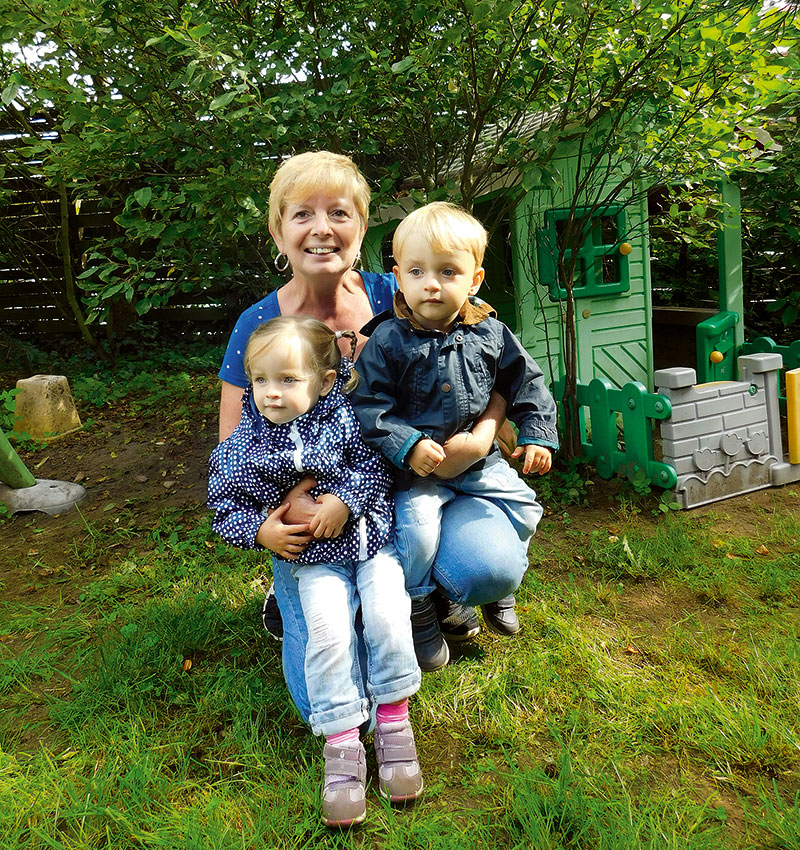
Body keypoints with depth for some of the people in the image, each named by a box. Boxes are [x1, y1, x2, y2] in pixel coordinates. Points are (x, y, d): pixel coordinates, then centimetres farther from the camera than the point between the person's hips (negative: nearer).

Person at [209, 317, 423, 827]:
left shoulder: (345, 418, -9)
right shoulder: (243, 447, -4)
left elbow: (375, 465, -7)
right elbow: (226, 508, 4)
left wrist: (344, 501, -21)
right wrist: (259, 531, -14)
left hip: (371, 540, 0)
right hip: (314, 559, 1)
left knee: (387, 615, -19)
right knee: (328, 631, -20)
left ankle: (394, 720, 4)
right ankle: (342, 742, -3)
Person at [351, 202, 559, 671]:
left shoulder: (490, 333, -3)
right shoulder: (388, 340, -14)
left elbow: (527, 382, 8)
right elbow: (369, 407, -14)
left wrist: (538, 435, 1)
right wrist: (407, 446, -25)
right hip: (417, 464, -4)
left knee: (523, 506, 9)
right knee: (416, 529, -21)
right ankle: (419, 608, 9)